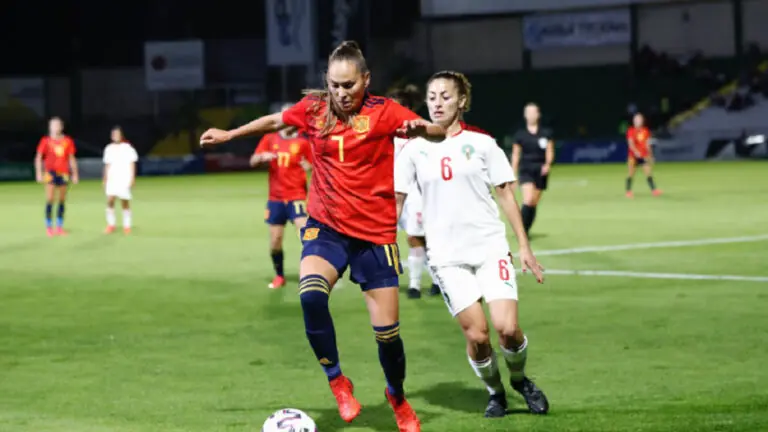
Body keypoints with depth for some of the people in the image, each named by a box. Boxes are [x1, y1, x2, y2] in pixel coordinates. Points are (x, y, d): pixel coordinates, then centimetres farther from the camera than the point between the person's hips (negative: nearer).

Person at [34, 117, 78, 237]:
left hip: (64, 173, 3)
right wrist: (39, 173, -9)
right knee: (50, 200, -9)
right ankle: (49, 227, -3)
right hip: (50, 172, -3)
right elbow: (38, 157, 0)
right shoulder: (46, 141, 1)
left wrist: (75, 174, 9)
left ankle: (59, 227, 10)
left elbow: (72, 159, 13)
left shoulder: (68, 141, 8)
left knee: (62, 201, 4)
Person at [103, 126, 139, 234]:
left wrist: (132, 178, -8)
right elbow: (107, 165, 16)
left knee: (125, 202, 0)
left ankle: (126, 226, 10)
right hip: (112, 179, 3)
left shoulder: (128, 148, -1)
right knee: (110, 201, -10)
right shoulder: (109, 148, 10)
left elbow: (132, 164, 0)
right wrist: (105, 179, 14)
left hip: (125, 179, -3)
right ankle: (111, 224, -1)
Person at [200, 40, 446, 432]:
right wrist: (229, 134, 31)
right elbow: (275, 121, 20)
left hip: (375, 233, -1)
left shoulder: (382, 111, -9)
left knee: (387, 330, 1)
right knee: (310, 293, -30)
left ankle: (397, 398, 31)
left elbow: (439, 134, -19)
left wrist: (420, 129, -42)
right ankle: (336, 381, -11)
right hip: (325, 227, 2)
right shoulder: (313, 109, 0)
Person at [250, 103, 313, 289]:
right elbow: (253, 161, 5)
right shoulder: (270, 139, 6)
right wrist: (262, 156, -17)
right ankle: (279, 276, 26)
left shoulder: (303, 142, 0)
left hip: (297, 197, -3)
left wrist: (308, 167, -19)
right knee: (275, 242, 6)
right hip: (275, 198, 3)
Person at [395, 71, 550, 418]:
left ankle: (520, 380, 17)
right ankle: (494, 393, 18)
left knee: (507, 328, -13)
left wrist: (524, 246, 3)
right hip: (447, 256, 0)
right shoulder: (415, 149, 3)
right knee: (476, 334, -8)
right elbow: (395, 198, 6)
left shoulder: (481, 143, 2)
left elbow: (506, 194, 6)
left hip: (490, 247, 0)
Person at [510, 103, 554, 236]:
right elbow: (515, 155, 9)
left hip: (541, 171, 2)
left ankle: (525, 231, 17)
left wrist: (548, 164, -14)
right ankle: (521, 230, -14)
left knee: (534, 203, 5)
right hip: (526, 170, -2)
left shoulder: (546, 133, 5)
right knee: (528, 200, -20)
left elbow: (550, 152, 6)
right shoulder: (520, 134, 3)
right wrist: (513, 175, 8)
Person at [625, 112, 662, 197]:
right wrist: (635, 151, -32)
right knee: (631, 174, 0)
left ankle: (653, 190, -5)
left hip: (644, 155, 4)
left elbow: (647, 144, 13)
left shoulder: (646, 131, 9)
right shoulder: (631, 131, -5)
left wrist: (650, 155, 9)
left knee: (649, 173, -2)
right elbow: (630, 143, -17)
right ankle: (628, 191, 7)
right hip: (633, 155, -4)